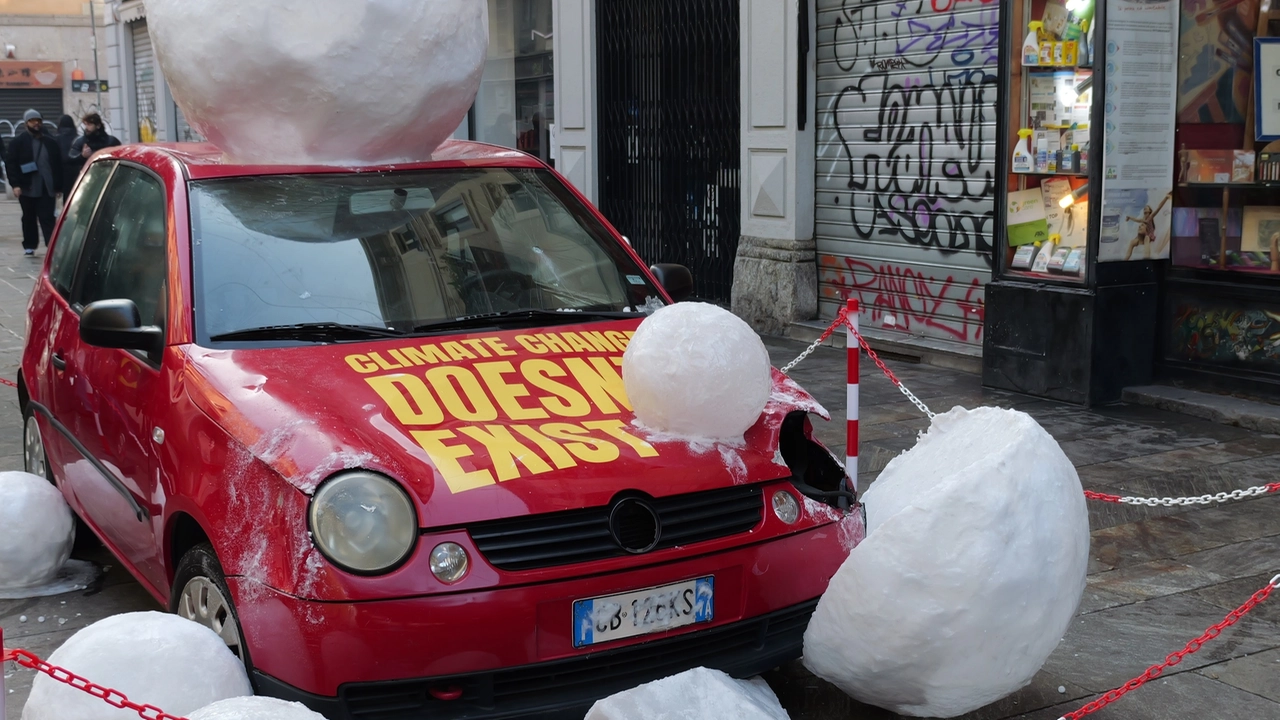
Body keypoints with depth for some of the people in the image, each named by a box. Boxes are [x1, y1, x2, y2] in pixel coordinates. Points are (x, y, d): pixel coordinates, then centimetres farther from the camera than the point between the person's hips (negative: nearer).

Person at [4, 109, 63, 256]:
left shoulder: (51, 142, 11)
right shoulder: (18, 141, 4)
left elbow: (58, 166, 12)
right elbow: (10, 163, -2)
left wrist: (58, 187, 6)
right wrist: (15, 184, -12)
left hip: (47, 188, 1)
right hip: (27, 188, -1)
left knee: (48, 218, -6)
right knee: (29, 219, 9)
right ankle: (29, 246, 19)